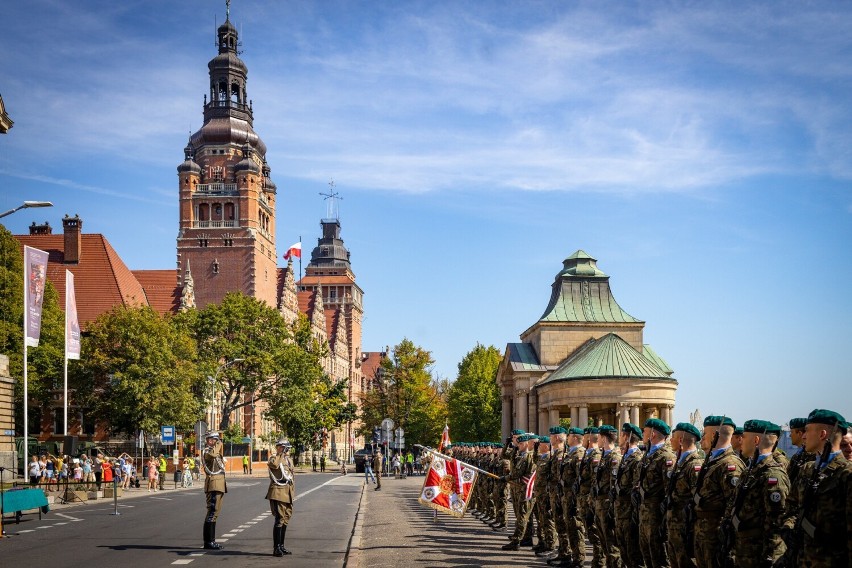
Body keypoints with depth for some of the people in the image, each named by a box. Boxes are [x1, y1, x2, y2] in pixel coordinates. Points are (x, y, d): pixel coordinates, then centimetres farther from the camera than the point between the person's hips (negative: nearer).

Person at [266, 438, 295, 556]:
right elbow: (274, 464, -32)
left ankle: (281, 546, 20)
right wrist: (281, 454, -21)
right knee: (279, 520, -12)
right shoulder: (273, 459, -6)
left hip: (288, 494, 8)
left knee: (285, 520, 12)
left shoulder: (289, 460, 18)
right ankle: (276, 548, -10)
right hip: (278, 493, -8)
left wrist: (293, 494, 21)